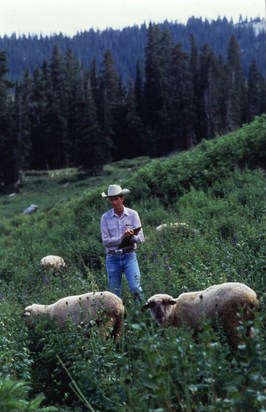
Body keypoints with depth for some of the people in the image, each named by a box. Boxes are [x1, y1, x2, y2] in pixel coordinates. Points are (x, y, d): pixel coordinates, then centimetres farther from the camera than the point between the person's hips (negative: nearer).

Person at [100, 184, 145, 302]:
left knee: (135, 287, -15)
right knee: (114, 292, 4)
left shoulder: (133, 214, 1)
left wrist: (132, 236, -21)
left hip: (129, 255, -1)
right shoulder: (105, 217, 1)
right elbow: (105, 241, -5)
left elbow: (141, 239, 0)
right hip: (112, 257, 1)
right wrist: (122, 237, -19)